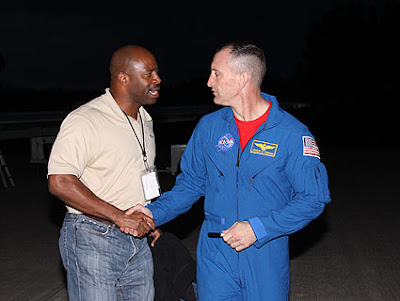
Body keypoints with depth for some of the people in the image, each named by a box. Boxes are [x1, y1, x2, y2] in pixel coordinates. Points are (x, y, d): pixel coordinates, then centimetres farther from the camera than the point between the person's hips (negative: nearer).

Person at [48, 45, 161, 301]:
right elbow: (59, 183, -22)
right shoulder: (84, 121, -15)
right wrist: (120, 217, -22)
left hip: (138, 240, 8)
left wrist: (151, 221, 12)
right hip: (93, 241, -7)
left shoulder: (145, 121, 13)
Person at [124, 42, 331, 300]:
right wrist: (155, 212, -5)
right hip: (215, 253, 3)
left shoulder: (292, 133, -12)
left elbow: (313, 197, -12)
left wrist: (258, 228, -18)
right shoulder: (208, 127, 2)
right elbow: (191, 182, 10)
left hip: (266, 254, -3)